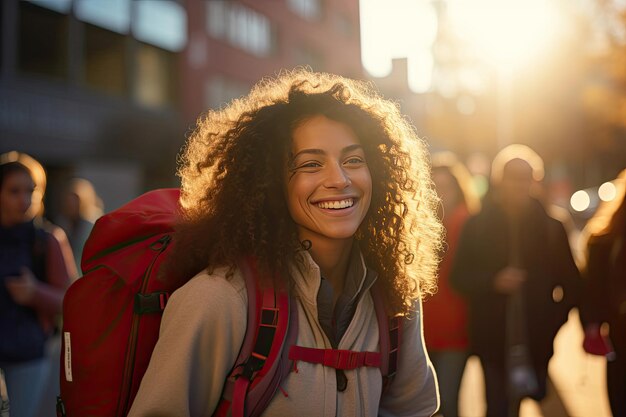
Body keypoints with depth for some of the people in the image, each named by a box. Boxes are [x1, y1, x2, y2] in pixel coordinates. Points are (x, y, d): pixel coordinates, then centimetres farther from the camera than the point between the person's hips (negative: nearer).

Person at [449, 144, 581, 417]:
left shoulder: (550, 227, 5)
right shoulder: (477, 226, 4)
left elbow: (570, 282, 6)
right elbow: (460, 277, 2)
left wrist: (554, 321, -4)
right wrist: (493, 282, -14)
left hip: (536, 339, 1)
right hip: (493, 339, -1)